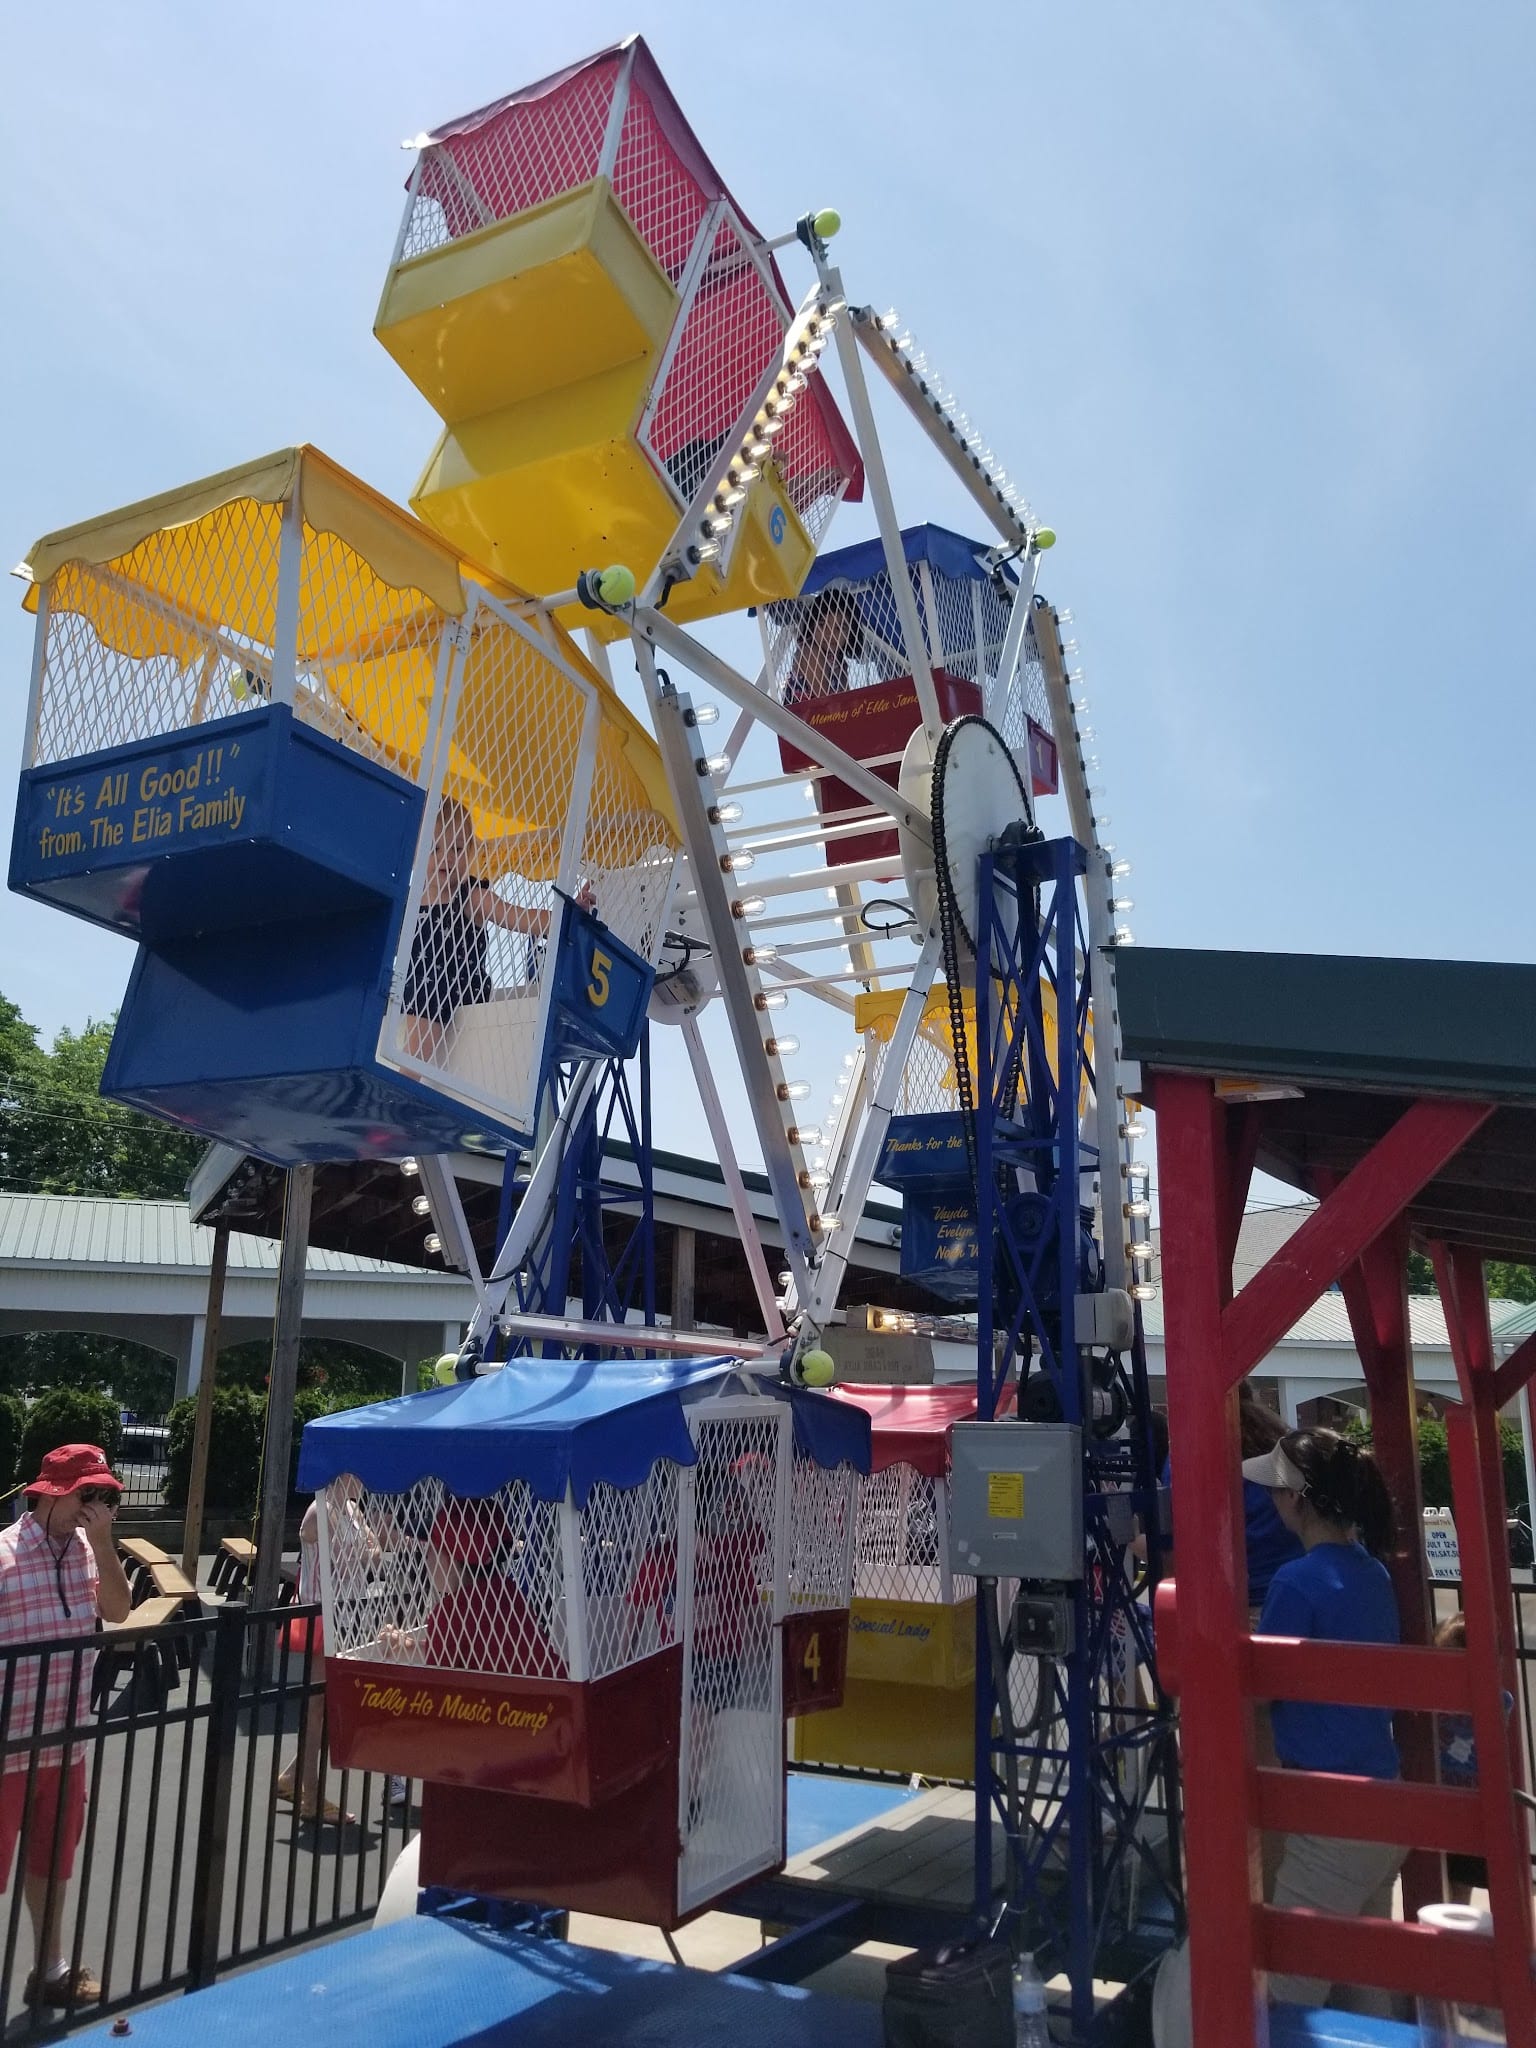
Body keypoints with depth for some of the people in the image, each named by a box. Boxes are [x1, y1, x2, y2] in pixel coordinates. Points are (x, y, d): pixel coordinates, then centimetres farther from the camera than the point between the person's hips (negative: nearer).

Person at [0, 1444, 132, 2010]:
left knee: (53, 1858, 22)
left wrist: (102, 1541, -17)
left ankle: (49, 1971, 39)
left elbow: (118, 1610, -8)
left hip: (65, 1741, 7)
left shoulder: (84, 1548, 1)